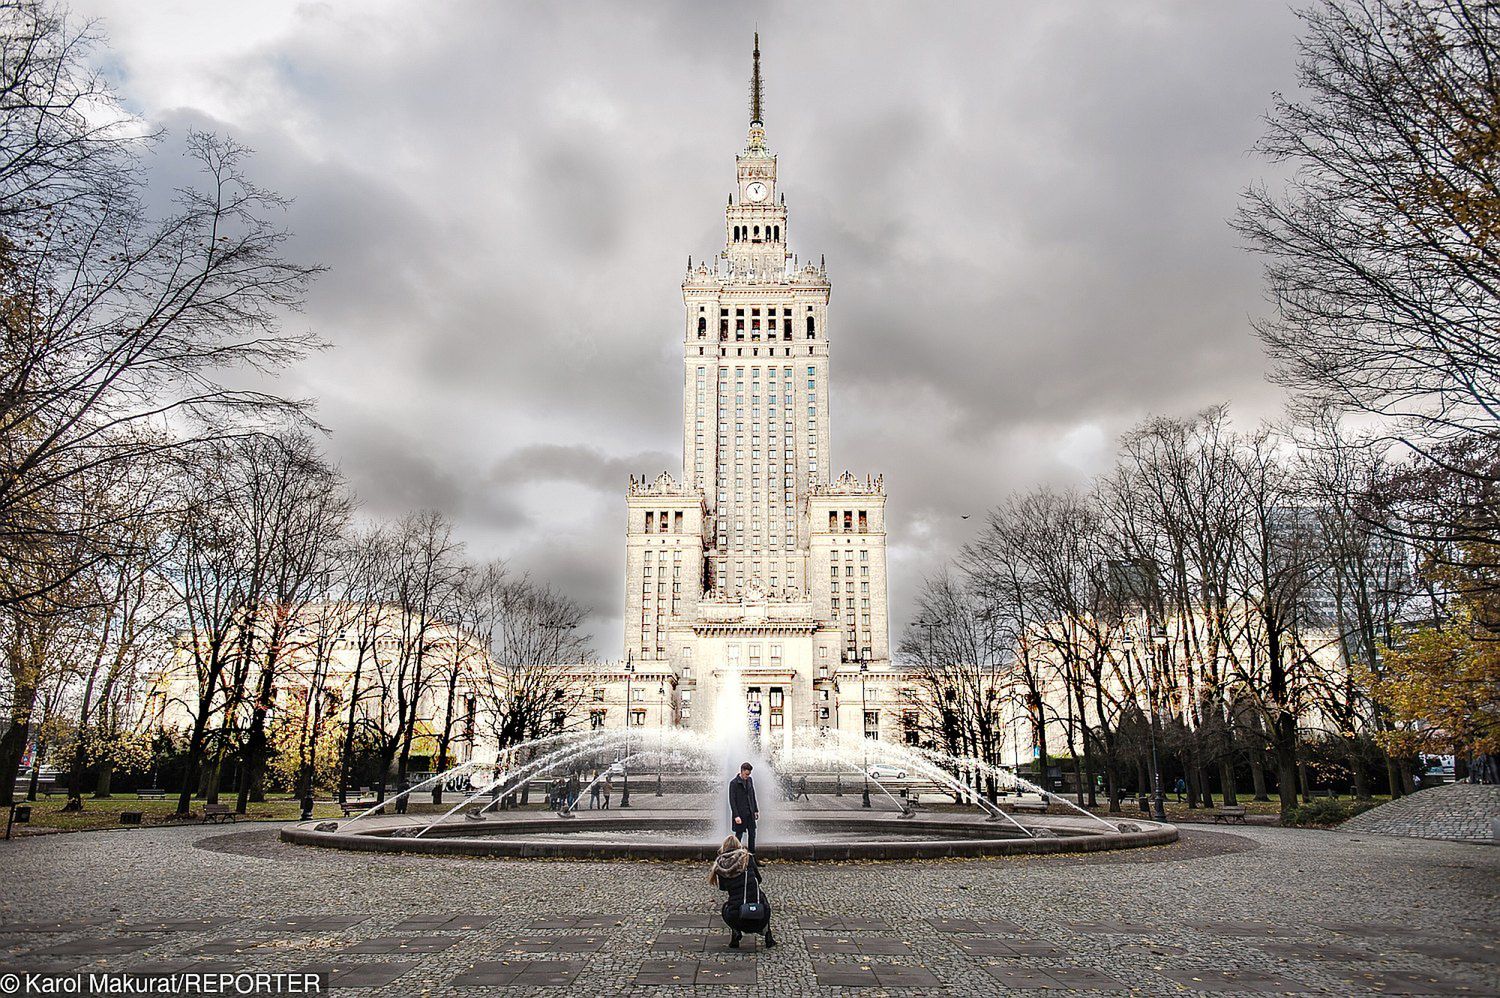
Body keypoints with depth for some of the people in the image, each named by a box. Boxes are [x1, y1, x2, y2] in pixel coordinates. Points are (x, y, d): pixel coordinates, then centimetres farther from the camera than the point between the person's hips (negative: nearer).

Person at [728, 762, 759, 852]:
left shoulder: (750, 780, 8)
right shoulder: (734, 783, -12)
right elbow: (732, 800, -13)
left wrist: (756, 810, 13)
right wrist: (736, 816, -18)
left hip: (750, 813, 6)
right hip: (740, 814, -6)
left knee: (752, 834, 9)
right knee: (738, 836, 2)